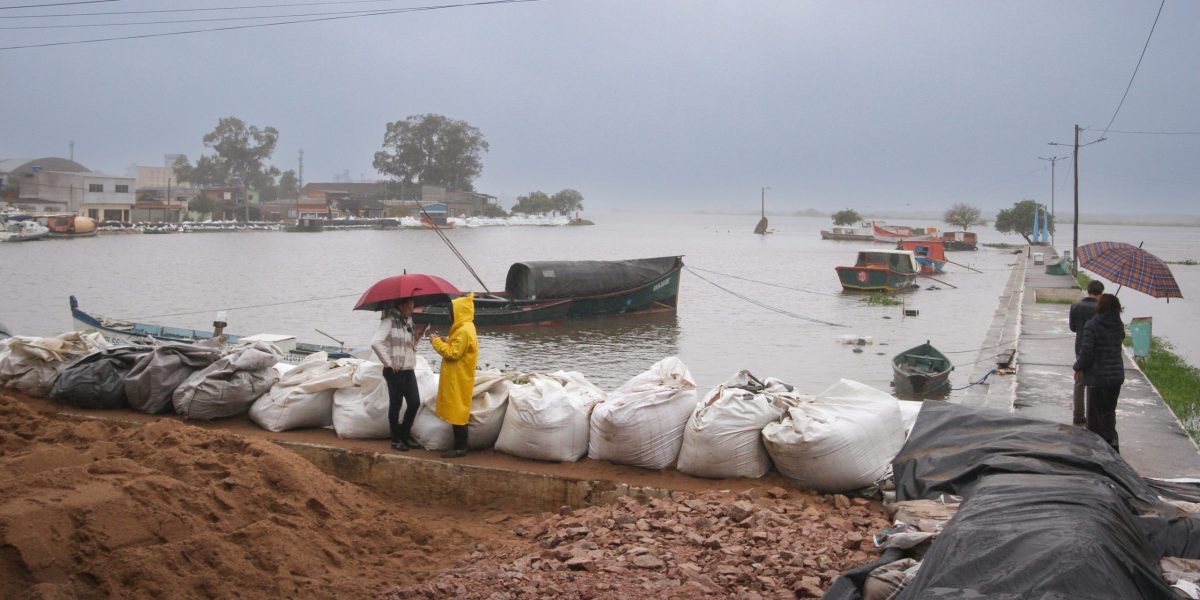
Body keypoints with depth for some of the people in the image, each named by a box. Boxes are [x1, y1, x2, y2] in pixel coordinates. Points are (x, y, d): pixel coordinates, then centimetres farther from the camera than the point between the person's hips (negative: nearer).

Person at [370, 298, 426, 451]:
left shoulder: (408, 321, 12)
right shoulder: (389, 321, -13)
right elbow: (376, 343, -24)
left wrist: (417, 334, 3)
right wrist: (388, 362, -18)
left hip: (409, 370, 7)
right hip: (395, 371, -7)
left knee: (415, 402, 7)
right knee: (396, 405, 3)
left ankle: (405, 434, 24)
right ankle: (396, 440, 15)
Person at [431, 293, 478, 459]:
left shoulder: (464, 331, -20)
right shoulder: (464, 328, 13)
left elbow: (453, 353, -22)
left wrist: (437, 342, -11)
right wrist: (446, 341, 6)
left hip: (459, 380, -10)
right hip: (457, 378, 10)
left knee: (457, 412, -5)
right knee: (457, 412, 13)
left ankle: (460, 447, -1)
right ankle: (459, 445, 17)